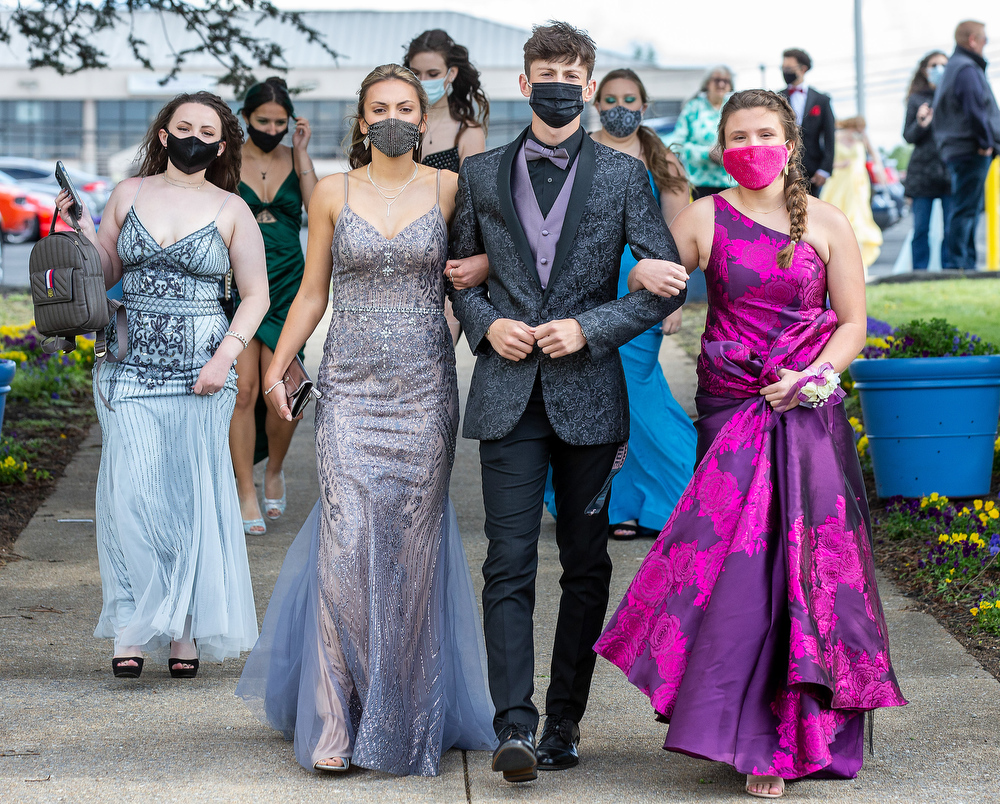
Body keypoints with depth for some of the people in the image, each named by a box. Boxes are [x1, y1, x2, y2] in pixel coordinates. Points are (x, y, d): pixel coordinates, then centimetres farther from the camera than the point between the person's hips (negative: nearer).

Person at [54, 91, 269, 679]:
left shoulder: (231, 210, 4)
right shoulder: (130, 194, 9)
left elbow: (256, 294, 4)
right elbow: (106, 274, 14)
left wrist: (228, 353, -8)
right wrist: (81, 229, -3)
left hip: (200, 371, -1)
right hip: (131, 366, 1)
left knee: (191, 494, -1)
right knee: (131, 494, -7)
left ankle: (186, 630, 8)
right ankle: (133, 628, -2)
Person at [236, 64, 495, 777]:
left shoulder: (449, 190, 3)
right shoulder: (333, 193, 5)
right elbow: (312, 294, 10)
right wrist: (275, 367, 6)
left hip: (424, 390, 0)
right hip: (350, 389, 0)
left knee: (412, 546, 3)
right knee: (348, 544, -10)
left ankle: (403, 717, 15)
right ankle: (336, 721, -5)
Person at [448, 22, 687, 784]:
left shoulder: (623, 175, 3)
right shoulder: (482, 174, 9)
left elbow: (668, 280, 1)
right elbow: (458, 268, 18)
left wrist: (590, 327, -10)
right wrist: (485, 323, -2)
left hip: (588, 393, 0)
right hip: (508, 395, 0)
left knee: (585, 566, 6)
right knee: (509, 564, -8)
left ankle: (565, 721, 14)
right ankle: (515, 725, -11)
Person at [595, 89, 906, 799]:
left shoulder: (827, 223, 4)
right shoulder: (705, 219, 4)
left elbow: (852, 323, 6)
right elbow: (643, 286, 10)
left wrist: (813, 377, -9)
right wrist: (648, 280, -13)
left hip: (808, 413, 0)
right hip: (730, 412, 0)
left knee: (806, 565, -4)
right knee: (739, 565, -7)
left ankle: (803, 728, 8)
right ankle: (759, 739, 1)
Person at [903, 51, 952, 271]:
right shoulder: (916, 99, 9)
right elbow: (908, 136, 6)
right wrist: (921, 124, -13)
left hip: (951, 170, 0)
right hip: (923, 170, 0)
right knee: (921, 227, -1)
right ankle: (919, 271, 3)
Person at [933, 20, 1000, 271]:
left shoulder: (952, 69, 21)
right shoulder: (967, 70, -12)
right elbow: (975, 109, -21)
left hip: (955, 151, 10)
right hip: (971, 152, -10)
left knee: (967, 209, 12)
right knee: (966, 210, -10)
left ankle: (967, 264, 15)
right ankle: (956, 263, -11)